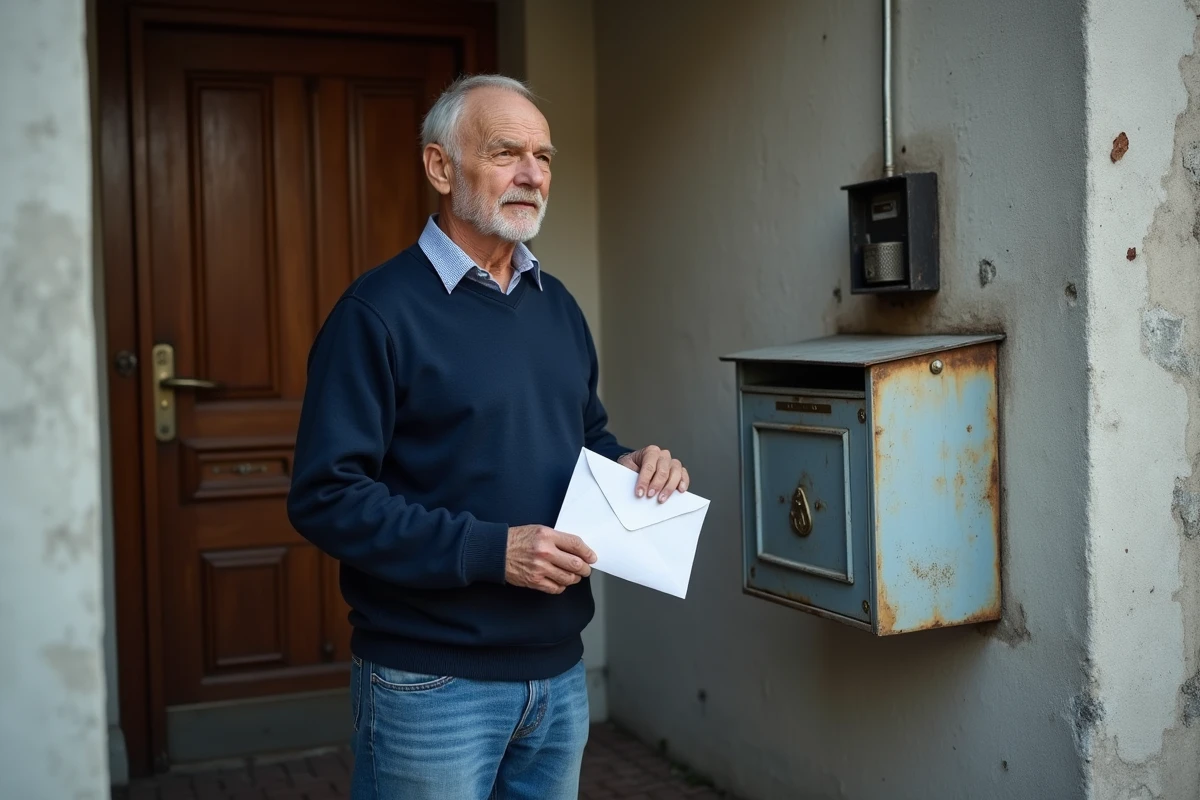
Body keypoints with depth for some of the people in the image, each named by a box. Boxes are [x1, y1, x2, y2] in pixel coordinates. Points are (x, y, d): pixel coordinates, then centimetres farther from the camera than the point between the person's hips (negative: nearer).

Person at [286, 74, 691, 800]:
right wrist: (487, 550, -24)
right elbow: (326, 495, -19)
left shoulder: (557, 304, 10)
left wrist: (631, 465, -1)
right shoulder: (381, 310, -13)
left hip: (560, 670, 7)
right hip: (432, 683, -7)